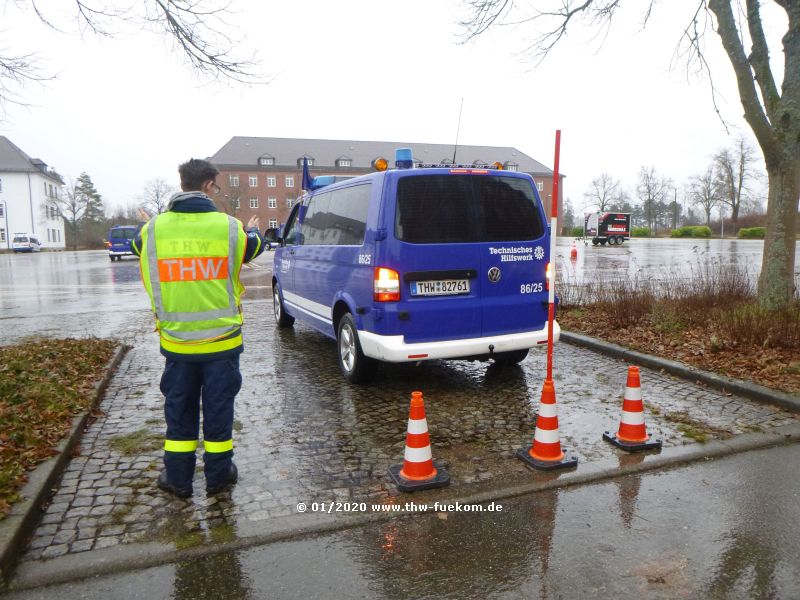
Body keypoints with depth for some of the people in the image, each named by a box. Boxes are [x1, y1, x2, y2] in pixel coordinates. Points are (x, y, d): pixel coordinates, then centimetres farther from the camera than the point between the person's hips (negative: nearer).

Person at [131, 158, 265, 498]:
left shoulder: (153, 229, -7)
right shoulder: (230, 227, -11)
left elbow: (140, 247, 15)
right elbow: (253, 248, 10)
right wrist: (254, 230, 34)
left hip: (176, 341, 2)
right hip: (221, 341, -2)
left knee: (179, 408, 16)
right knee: (218, 406, 11)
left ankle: (178, 478, 28)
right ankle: (218, 476, 24)